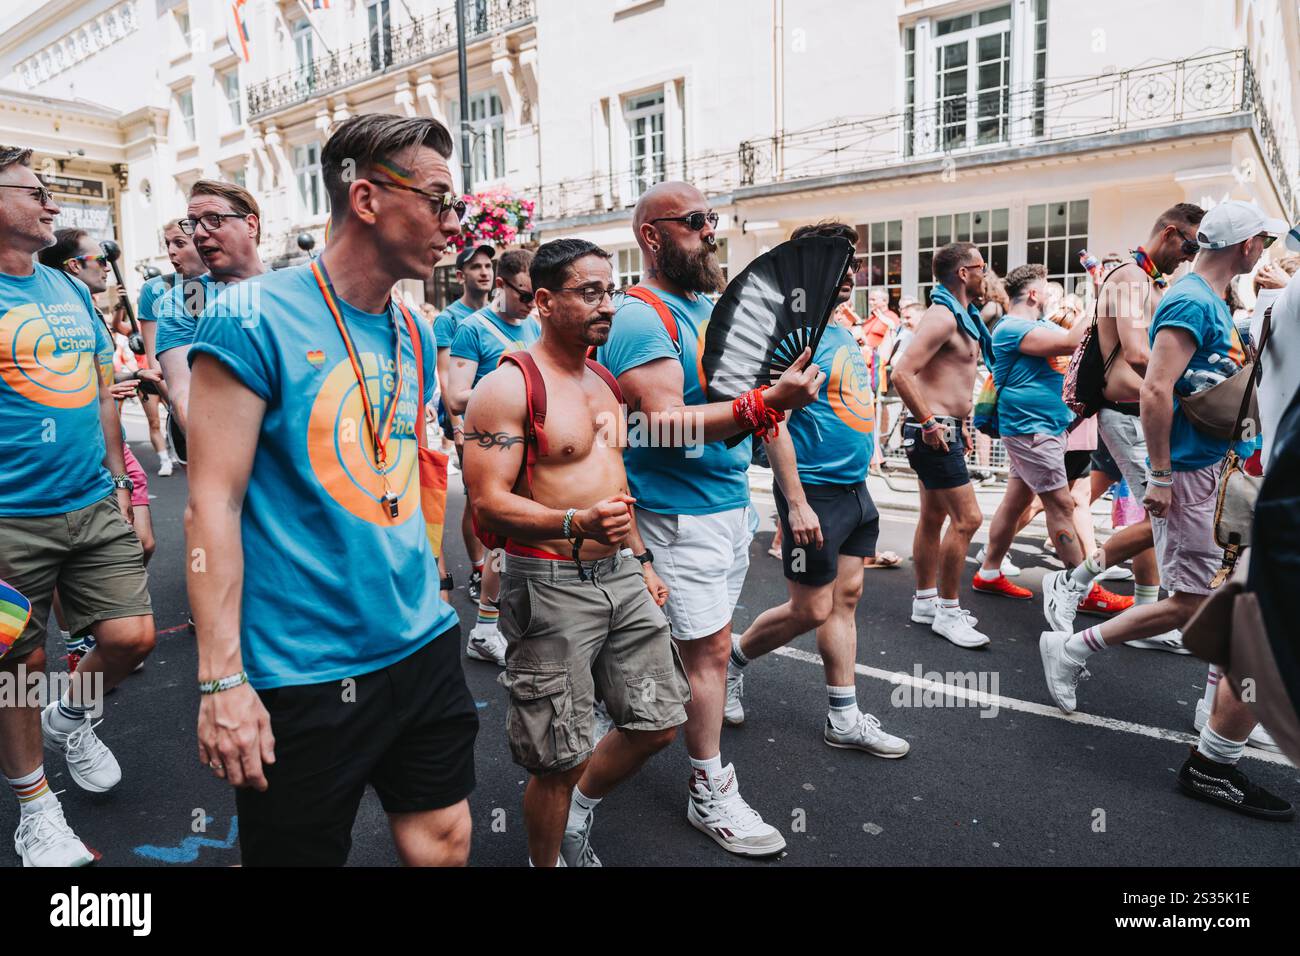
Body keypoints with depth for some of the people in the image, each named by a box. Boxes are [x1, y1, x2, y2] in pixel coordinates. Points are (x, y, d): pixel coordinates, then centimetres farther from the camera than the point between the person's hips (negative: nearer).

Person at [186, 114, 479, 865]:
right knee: (298, 849, 13)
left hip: (424, 648, 6)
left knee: (445, 838, 15)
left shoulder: (417, 337, 7)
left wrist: (428, 595, 16)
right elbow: (214, 502, -14)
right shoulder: (255, 319, -12)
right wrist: (222, 678, -16)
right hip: (302, 673, -6)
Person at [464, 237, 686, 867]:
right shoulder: (507, 387, -13)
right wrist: (576, 524, -32)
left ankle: (577, 815, 40)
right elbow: (488, 505, -18)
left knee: (659, 721, 15)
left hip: (621, 578, 8)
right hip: (550, 586, -7)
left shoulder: (606, 381, 12)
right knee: (559, 760, 2)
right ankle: (547, 860, 32)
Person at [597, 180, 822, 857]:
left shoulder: (710, 305, 13)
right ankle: (710, 793, 15)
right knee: (710, 648, -1)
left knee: (703, 641, 16)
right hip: (682, 510, -8)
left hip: (730, 498, 8)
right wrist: (766, 404, -34)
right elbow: (665, 422, -26)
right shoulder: (642, 319, -15)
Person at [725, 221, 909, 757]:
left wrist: (858, 477, 20)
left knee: (845, 599, 11)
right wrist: (797, 503, -24)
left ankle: (844, 720, 21)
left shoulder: (841, 333, 13)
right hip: (816, 490, -9)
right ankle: (732, 657, 25)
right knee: (811, 609, 0)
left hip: (854, 490, 9)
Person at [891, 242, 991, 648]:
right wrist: (930, 423, -22)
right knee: (968, 518, -9)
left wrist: (961, 424, 21)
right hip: (935, 432, -11)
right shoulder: (942, 316, -15)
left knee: (934, 518, 15)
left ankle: (925, 601, 25)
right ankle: (947, 612, 0)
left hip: (946, 431, 11)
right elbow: (902, 373, -25)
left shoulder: (963, 317, 18)